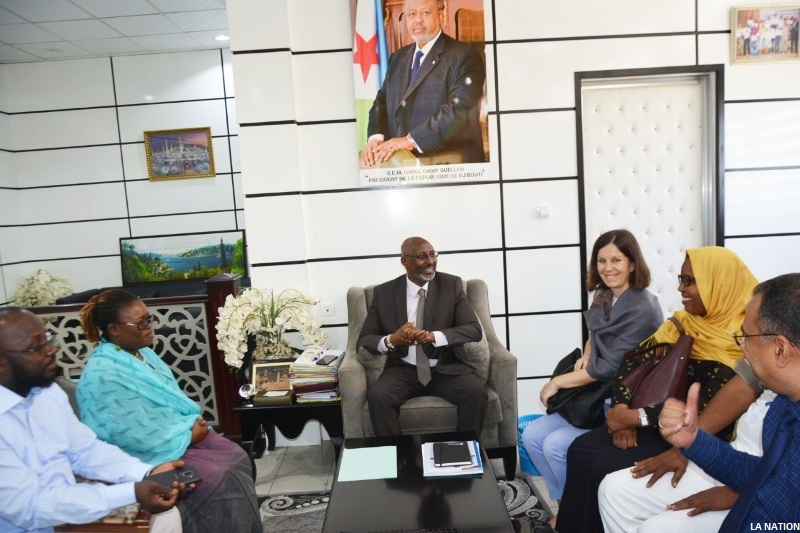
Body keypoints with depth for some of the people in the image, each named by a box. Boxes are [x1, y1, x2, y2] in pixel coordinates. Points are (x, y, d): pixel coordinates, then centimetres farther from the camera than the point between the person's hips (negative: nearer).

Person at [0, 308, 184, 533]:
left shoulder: (48, 390, -2)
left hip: (67, 501, 6)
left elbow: (85, 451, 3)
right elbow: (30, 507, -26)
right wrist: (132, 493, -29)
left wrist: (148, 472, -13)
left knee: (165, 513, 0)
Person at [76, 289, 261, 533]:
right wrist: (188, 435, -16)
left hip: (178, 433, 8)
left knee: (237, 457, -6)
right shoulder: (102, 377, -24)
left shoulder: (141, 352, 4)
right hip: (148, 456, -8)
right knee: (218, 480, -22)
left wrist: (193, 421, -5)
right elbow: (138, 437, -26)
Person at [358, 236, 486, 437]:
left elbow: (474, 330, -7)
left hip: (445, 369, 0)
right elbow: (365, 338, 2)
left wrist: (433, 336, -25)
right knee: (377, 396, -28)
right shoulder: (383, 292, 1)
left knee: (476, 391, -27)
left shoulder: (452, 285, 0)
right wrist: (391, 340, -22)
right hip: (403, 370, 0)